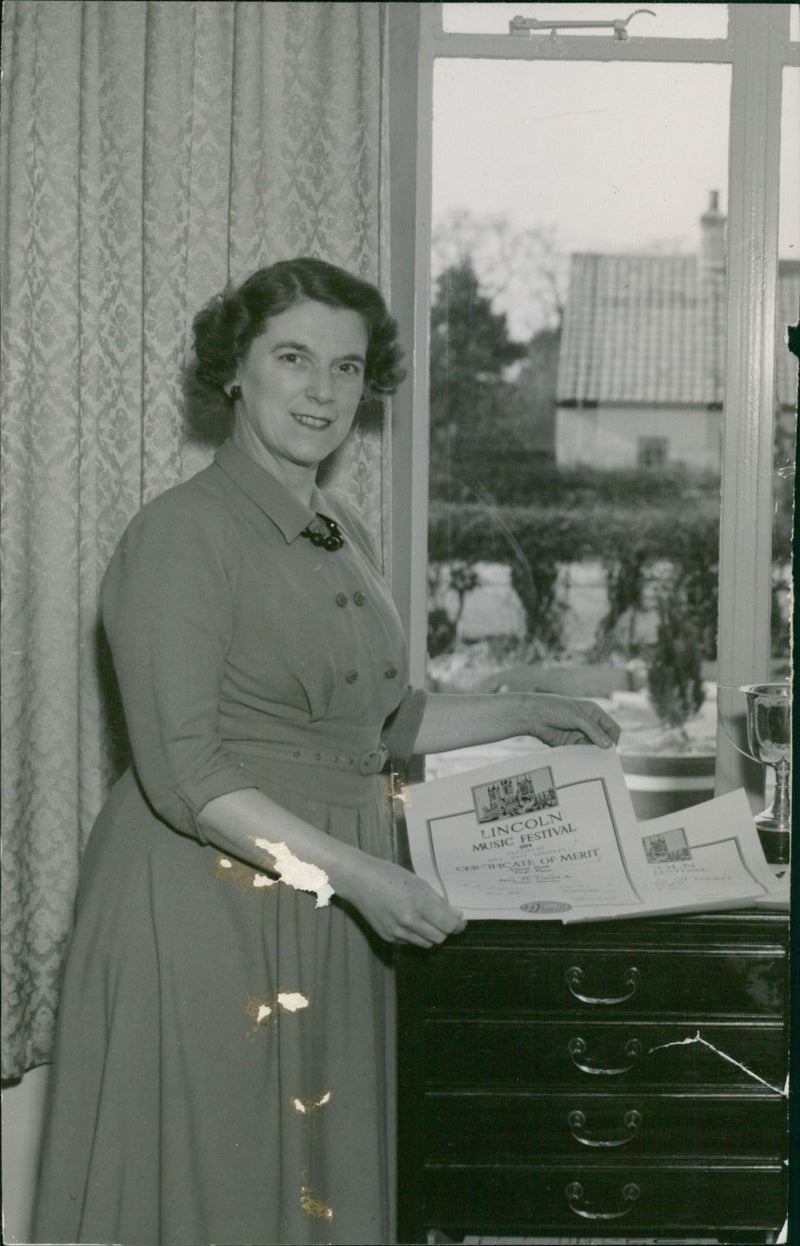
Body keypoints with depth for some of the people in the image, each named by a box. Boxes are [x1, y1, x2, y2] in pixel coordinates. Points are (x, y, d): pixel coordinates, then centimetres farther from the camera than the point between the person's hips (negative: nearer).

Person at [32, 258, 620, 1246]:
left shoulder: (344, 537, 12)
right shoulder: (183, 533, -14)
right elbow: (183, 772, -20)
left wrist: (526, 715, 19)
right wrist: (357, 873, -25)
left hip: (325, 911, 8)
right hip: (206, 900, -8)